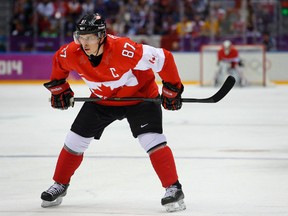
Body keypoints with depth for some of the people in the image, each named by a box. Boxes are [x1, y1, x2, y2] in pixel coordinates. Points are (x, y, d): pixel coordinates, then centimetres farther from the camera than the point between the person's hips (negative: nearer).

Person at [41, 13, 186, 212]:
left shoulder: (124, 50, -38)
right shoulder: (72, 54, -21)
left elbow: (163, 58, -31)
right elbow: (58, 61, 5)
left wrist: (172, 89, -24)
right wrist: (59, 88, 9)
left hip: (139, 95, -5)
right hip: (102, 99, 5)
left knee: (152, 140, -22)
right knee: (75, 141, 5)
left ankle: (174, 189, -14)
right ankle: (60, 185, 24)